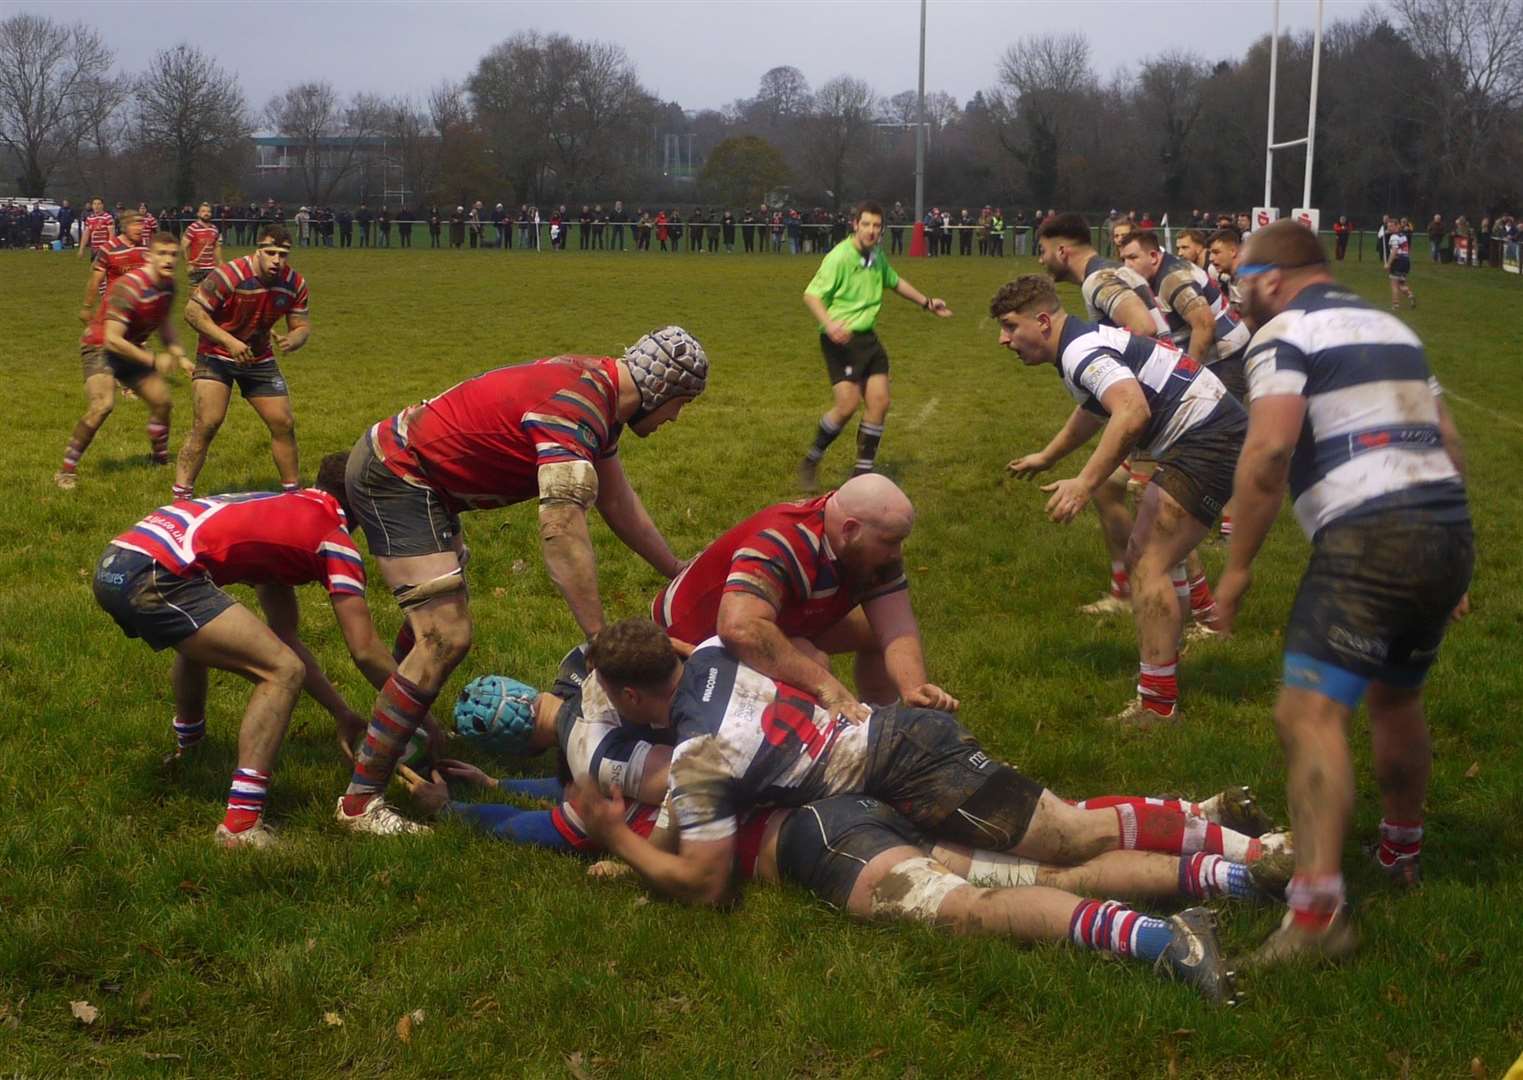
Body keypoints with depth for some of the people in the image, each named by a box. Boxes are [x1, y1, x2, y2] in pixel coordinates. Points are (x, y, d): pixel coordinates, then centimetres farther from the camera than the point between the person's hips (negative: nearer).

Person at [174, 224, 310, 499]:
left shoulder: (294, 284, -9)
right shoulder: (230, 275, -26)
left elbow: (302, 326, 1)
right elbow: (193, 311, -22)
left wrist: (292, 341, -24)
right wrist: (229, 342, -30)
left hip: (260, 358, 5)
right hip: (216, 356, -5)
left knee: (284, 424, 6)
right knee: (207, 424, -16)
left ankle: (293, 493, 23)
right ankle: (181, 497, -9)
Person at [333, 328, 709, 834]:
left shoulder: (598, 389, 5)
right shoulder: (576, 404, -26)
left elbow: (618, 502, 15)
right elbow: (561, 528, -35)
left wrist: (680, 575, 17)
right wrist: (601, 638, -36)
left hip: (401, 462, 11)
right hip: (395, 478, -11)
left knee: (435, 620, 27)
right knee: (445, 639, -15)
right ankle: (360, 802, -10)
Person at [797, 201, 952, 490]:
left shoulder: (877, 257, 9)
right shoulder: (839, 257, -15)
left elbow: (894, 281, 30)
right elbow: (811, 295, -18)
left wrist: (926, 302, 35)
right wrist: (830, 324, -34)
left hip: (867, 337, 8)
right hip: (841, 339, -8)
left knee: (879, 403, 0)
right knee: (848, 404, -18)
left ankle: (862, 474, 12)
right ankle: (810, 462, 3)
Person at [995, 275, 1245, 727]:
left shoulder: (1081, 350, -18)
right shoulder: (1085, 344, 16)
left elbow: (1133, 411, -36)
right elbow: (1093, 410, 38)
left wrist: (1085, 483, -38)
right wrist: (1045, 458, 51)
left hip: (1209, 441, -11)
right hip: (1199, 439, 11)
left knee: (1149, 566, -14)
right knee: (1143, 556, 18)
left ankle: (1157, 706, -14)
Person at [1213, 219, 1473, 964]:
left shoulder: (1285, 332, -1)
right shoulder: (1391, 328, 24)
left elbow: (1269, 447, -15)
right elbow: (1447, 443, 24)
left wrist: (1238, 565, -10)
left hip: (1368, 539, -9)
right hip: (1449, 531, 9)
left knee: (1309, 713, -14)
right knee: (1395, 699, 27)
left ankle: (1317, 909, -25)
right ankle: (1401, 851, 45)